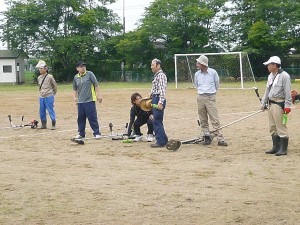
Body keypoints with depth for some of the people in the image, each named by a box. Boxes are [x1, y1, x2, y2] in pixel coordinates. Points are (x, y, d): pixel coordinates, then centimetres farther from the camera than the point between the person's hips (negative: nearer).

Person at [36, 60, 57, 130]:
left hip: (49, 97, -6)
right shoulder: (39, 78, 7)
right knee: (42, 111, 9)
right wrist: (41, 92, 16)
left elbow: (55, 85, 0)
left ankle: (53, 124, 5)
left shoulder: (50, 77, -10)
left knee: (51, 111, -5)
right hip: (41, 97, 6)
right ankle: (43, 124, 20)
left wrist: (53, 94, 7)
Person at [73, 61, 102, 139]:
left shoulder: (90, 74, -2)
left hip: (90, 100, -4)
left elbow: (96, 85, -3)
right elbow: (75, 89, 20)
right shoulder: (76, 77, 10)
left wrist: (99, 95, -9)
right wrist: (75, 97, 5)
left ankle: (97, 133, 3)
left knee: (92, 118, -5)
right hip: (80, 102, 4)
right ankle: (81, 133, 20)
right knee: (80, 118, 9)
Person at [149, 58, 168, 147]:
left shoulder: (161, 75, -13)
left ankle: (160, 142, -6)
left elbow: (162, 90, -21)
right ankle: (164, 140, 22)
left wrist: (160, 102, -27)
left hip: (158, 100, -10)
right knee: (158, 121, 14)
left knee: (157, 121, -9)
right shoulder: (156, 75, 17)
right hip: (155, 99, 10)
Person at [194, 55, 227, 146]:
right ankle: (207, 137, 15)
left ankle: (220, 139, -11)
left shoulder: (213, 72, -3)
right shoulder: (197, 74, 5)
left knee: (215, 119, -9)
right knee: (203, 120, 6)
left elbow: (217, 84, 11)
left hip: (210, 97, -4)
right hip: (200, 98, 4)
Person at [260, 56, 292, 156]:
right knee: (272, 127, 12)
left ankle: (283, 149, -1)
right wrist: (263, 103, 20)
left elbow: (288, 92, -15)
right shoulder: (270, 76, 15)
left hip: (279, 104, -9)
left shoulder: (284, 76, -12)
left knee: (281, 127, -7)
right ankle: (276, 147, 21)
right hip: (271, 104, 9)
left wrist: (287, 105, -18)